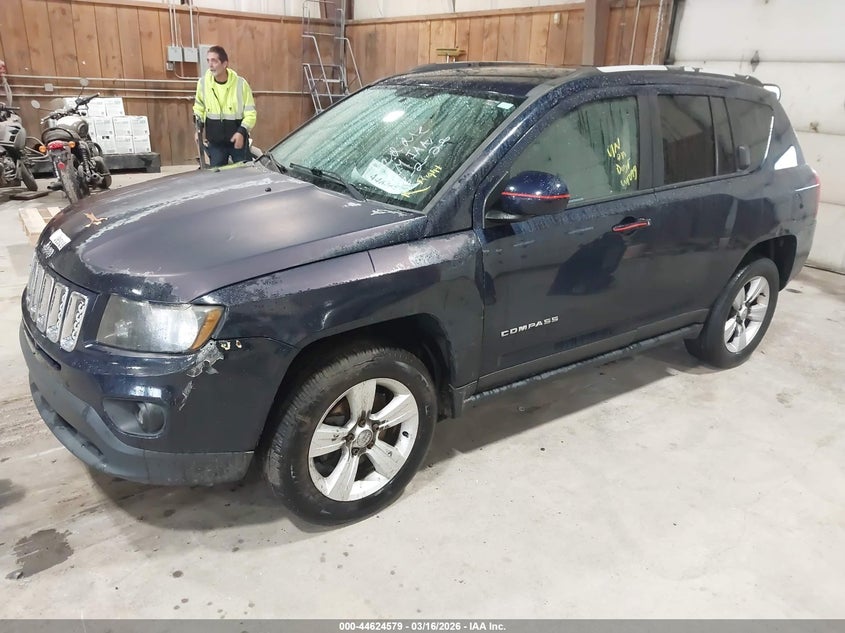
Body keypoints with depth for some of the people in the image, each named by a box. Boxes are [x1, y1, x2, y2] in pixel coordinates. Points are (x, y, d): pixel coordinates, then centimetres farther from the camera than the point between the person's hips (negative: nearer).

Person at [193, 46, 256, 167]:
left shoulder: (240, 83, -11)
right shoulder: (203, 82, -2)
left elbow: (251, 113, -6)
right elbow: (199, 107, 15)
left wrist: (242, 131, -20)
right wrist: (198, 127, 1)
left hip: (238, 140, -2)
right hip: (215, 142, 2)